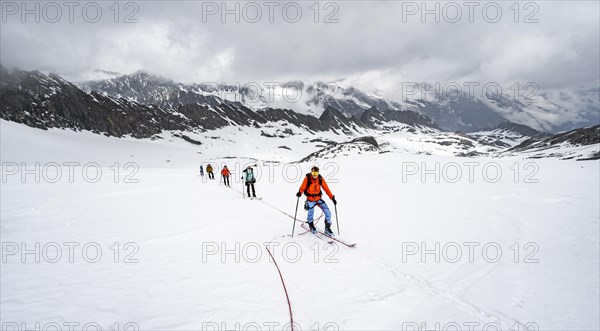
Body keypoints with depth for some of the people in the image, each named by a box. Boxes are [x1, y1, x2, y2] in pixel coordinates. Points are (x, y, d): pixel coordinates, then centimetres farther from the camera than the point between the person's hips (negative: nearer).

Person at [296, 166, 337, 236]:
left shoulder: (320, 178, -8)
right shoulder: (307, 178, -14)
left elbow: (326, 188, -4)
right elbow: (302, 187, -17)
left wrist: (332, 198, -7)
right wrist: (300, 193, -39)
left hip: (318, 198, 2)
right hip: (310, 199, -2)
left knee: (328, 213, -8)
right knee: (310, 214, -1)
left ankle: (327, 229, 9)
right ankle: (311, 225, 34)